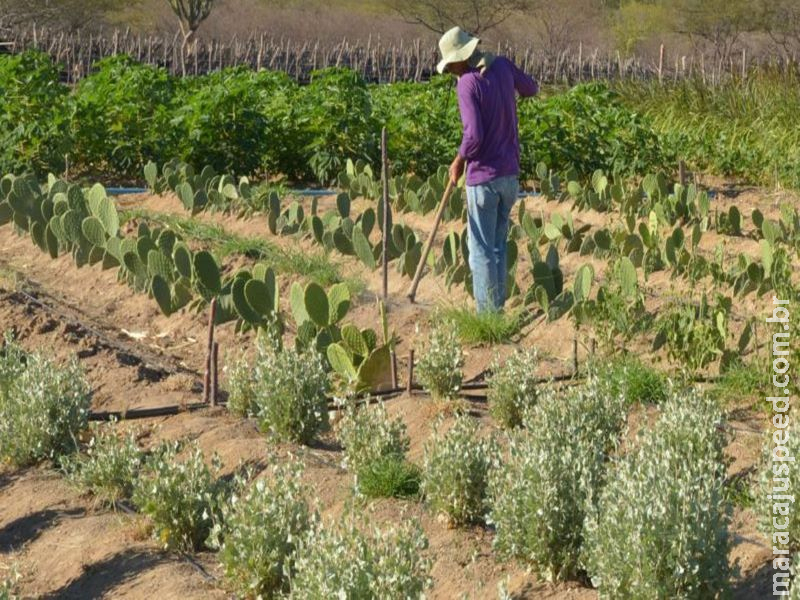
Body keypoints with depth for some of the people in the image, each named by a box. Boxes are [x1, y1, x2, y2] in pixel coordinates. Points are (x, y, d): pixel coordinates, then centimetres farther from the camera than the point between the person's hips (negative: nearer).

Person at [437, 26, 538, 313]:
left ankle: (487, 314, 1)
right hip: (510, 174, 7)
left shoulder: (467, 83, -18)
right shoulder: (503, 66, 2)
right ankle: (498, 308, 19)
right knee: (498, 246, 16)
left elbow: (474, 135, -23)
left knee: (481, 250, 0)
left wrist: (459, 161, -7)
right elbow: (531, 89, 22)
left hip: (483, 176, -7)